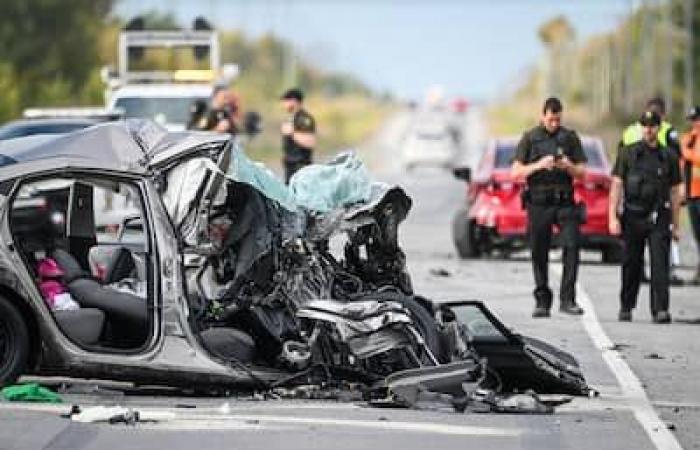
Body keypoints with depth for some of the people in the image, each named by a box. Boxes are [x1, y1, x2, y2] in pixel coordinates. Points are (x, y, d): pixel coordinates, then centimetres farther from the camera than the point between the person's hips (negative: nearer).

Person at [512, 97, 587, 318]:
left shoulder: (570, 137, 10)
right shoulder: (530, 138, 6)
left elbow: (582, 173, 9)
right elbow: (516, 172, 1)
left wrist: (569, 167, -12)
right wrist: (538, 165, -15)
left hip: (565, 202, 0)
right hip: (538, 203, 0)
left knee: (572, 245, -15)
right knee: (539, 253, 2)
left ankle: (567, 299, -14)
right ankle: (542, 302, 11)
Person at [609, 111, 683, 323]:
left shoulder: (669, 157, 6)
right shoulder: (628, 153, 4)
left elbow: (675, 192, 11)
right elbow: (616, 185, 1)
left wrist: (675, 224, 9)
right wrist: (613, 217, -8)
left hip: (659, 218, 0)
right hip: (633, 216, 0)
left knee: (660, 264, -11)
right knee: (631, 265, 8)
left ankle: (660, 310, -15)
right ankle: (626, 308, 23)